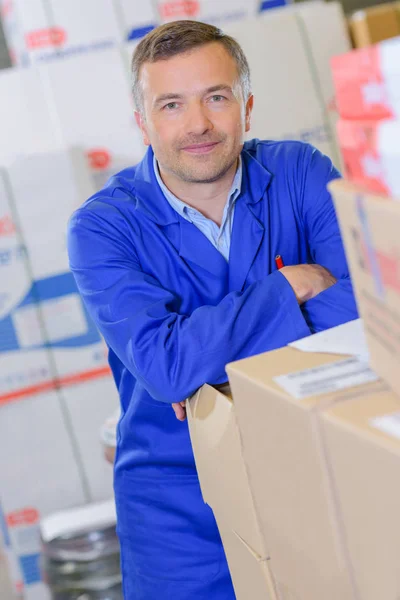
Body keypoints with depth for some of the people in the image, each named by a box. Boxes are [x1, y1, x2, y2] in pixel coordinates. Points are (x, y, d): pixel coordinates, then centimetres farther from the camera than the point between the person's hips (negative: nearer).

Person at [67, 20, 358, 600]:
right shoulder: (102, 229, -9)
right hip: (179, 482, -1)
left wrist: (216, 357, -22)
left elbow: (367, 302, -17)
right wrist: (289, 285, -17)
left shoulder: (303, 175, -3)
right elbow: (167, 366, -23)